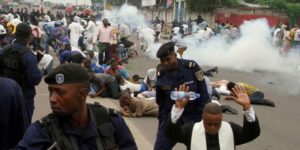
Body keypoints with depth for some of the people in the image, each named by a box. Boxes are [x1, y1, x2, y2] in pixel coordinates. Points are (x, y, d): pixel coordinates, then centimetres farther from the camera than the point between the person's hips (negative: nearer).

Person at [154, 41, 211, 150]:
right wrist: (161, 122, 11)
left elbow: (203, 94, -9)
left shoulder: (191, 67, -17)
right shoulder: (160, 75, -8)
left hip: (194, 116, -2)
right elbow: (160, 102, 6)